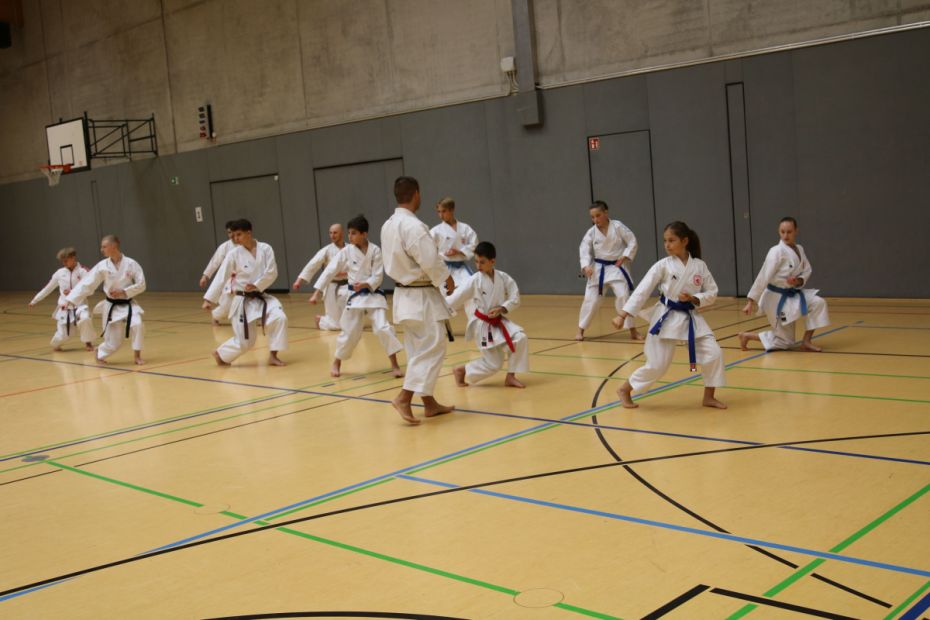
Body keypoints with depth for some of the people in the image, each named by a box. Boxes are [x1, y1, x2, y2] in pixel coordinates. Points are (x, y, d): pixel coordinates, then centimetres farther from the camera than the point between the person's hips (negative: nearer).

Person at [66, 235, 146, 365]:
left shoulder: (131, 264, -12)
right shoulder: (102, 266, -7)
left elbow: (141, 285, -9)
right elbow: (86, 284, -7)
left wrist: (124, 292, -21)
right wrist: (70, 300, -13)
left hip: (128, 305, -1)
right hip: (112, 306, 1)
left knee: (137, 325, -28)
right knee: (113, 341, 2)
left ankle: (137, 355, -6)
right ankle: (100, 353, 37)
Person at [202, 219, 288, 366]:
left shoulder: (265, 249, -6)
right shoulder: (234, 254, -8)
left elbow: (272, 272, -7)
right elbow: (221, 277, -7)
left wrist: (256, 286, -18)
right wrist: (209, 299, -10)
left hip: (261, 298, 2)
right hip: (242, 301, -2)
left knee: (279, 318, -24)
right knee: (244, 341, -1)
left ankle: (273, 356, -8)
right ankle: (220, 354, 28)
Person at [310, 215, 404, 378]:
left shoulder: (375, 250, -9)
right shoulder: (346, 251, -5)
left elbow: (378, 276, -10)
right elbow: (330, 271, -5)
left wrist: (365, 284, -29)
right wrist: (317, 292, -9)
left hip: (374, 295, -1)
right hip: (355, 296, 1)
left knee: (383, 328, -13)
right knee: (350, 332, 6)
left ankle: (394, 365, -2)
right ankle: (336, 363, 29)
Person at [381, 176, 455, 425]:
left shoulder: (388, 225, 7)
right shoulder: (414, 226, -21)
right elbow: (430, 260, -22)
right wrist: (447, 279, -5)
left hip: (404, 293, 9)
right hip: (421, 296, -9)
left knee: (419, 349, 13)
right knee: (432, 347, -5)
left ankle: (429, 403, 19)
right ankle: (404, 397, -11)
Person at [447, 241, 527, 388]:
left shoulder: (503, 278, -6)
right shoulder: (474, 281, -15)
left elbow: (515, 299, -2)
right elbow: (454, 299, -16)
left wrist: (501, 309, -19)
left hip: (499, 321, 4)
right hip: (482, 325, -4)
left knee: (520, 339, -19)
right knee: (493, 364, -3)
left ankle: (510, 377, -2)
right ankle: (461, 370, 22)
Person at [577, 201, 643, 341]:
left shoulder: (617, 226, -11)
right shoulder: (591, 232, -6)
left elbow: (632, 242, -6)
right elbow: (584, 250, -7)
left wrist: (624, 257, -14)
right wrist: (586, 266, -22)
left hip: (616, 267, -1)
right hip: (598, 269, 2)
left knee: (624, 296, -8)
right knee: (591, 299, 1)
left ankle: (632, 330, 5)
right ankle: (581, 330, 16)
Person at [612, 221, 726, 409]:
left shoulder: (700, 266, -2)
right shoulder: (663, 266, -9)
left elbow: (712, 293, 4)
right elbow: (642, 290, -10)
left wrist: (693, 299, -16)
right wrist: (622, 315, -15)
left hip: (691, 318, 3)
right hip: (666, 318, -3)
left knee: (714, 353, -3)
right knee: (657, 365, -3)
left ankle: (709, 397, 16)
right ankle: (625, 390, 19)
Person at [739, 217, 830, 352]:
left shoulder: (799, 249, 0)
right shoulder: (776, 252, -22)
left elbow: (807, 271, 4)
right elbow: (763, 277, -24)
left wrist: (798, 281, -20)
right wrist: (751, 302, -25)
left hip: (792, 294, 7)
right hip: (776, 298, -7)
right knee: (785, 341, -1)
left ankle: (806, 342, -1)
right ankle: (747, 336, 16)